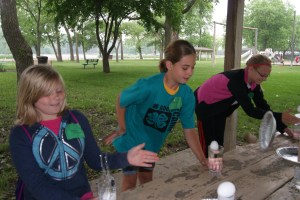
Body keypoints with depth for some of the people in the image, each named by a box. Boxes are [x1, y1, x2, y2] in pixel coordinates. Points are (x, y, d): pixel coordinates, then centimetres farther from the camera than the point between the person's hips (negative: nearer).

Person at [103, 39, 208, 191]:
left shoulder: (187, 95, -19)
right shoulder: (148, 86, -34)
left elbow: (189, 129, -14)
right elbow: (121, 101, -18)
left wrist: (203, 160, -20)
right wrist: (122, 130, -10)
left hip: (152, 144, 5)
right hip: (131, 140, -4)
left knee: (147, 180, 21)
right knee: (130, 181, 10)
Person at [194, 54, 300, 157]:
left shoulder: (254, 83, -11)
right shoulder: (236, 79, -36)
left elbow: (263, 106, -7)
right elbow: (250, 110, -38)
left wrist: (283, 127, -14)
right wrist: (280, 117, -40)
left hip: (219, 109, 8)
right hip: (205, 105, -8)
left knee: (219, 144, 11)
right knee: (208, 146, -2)